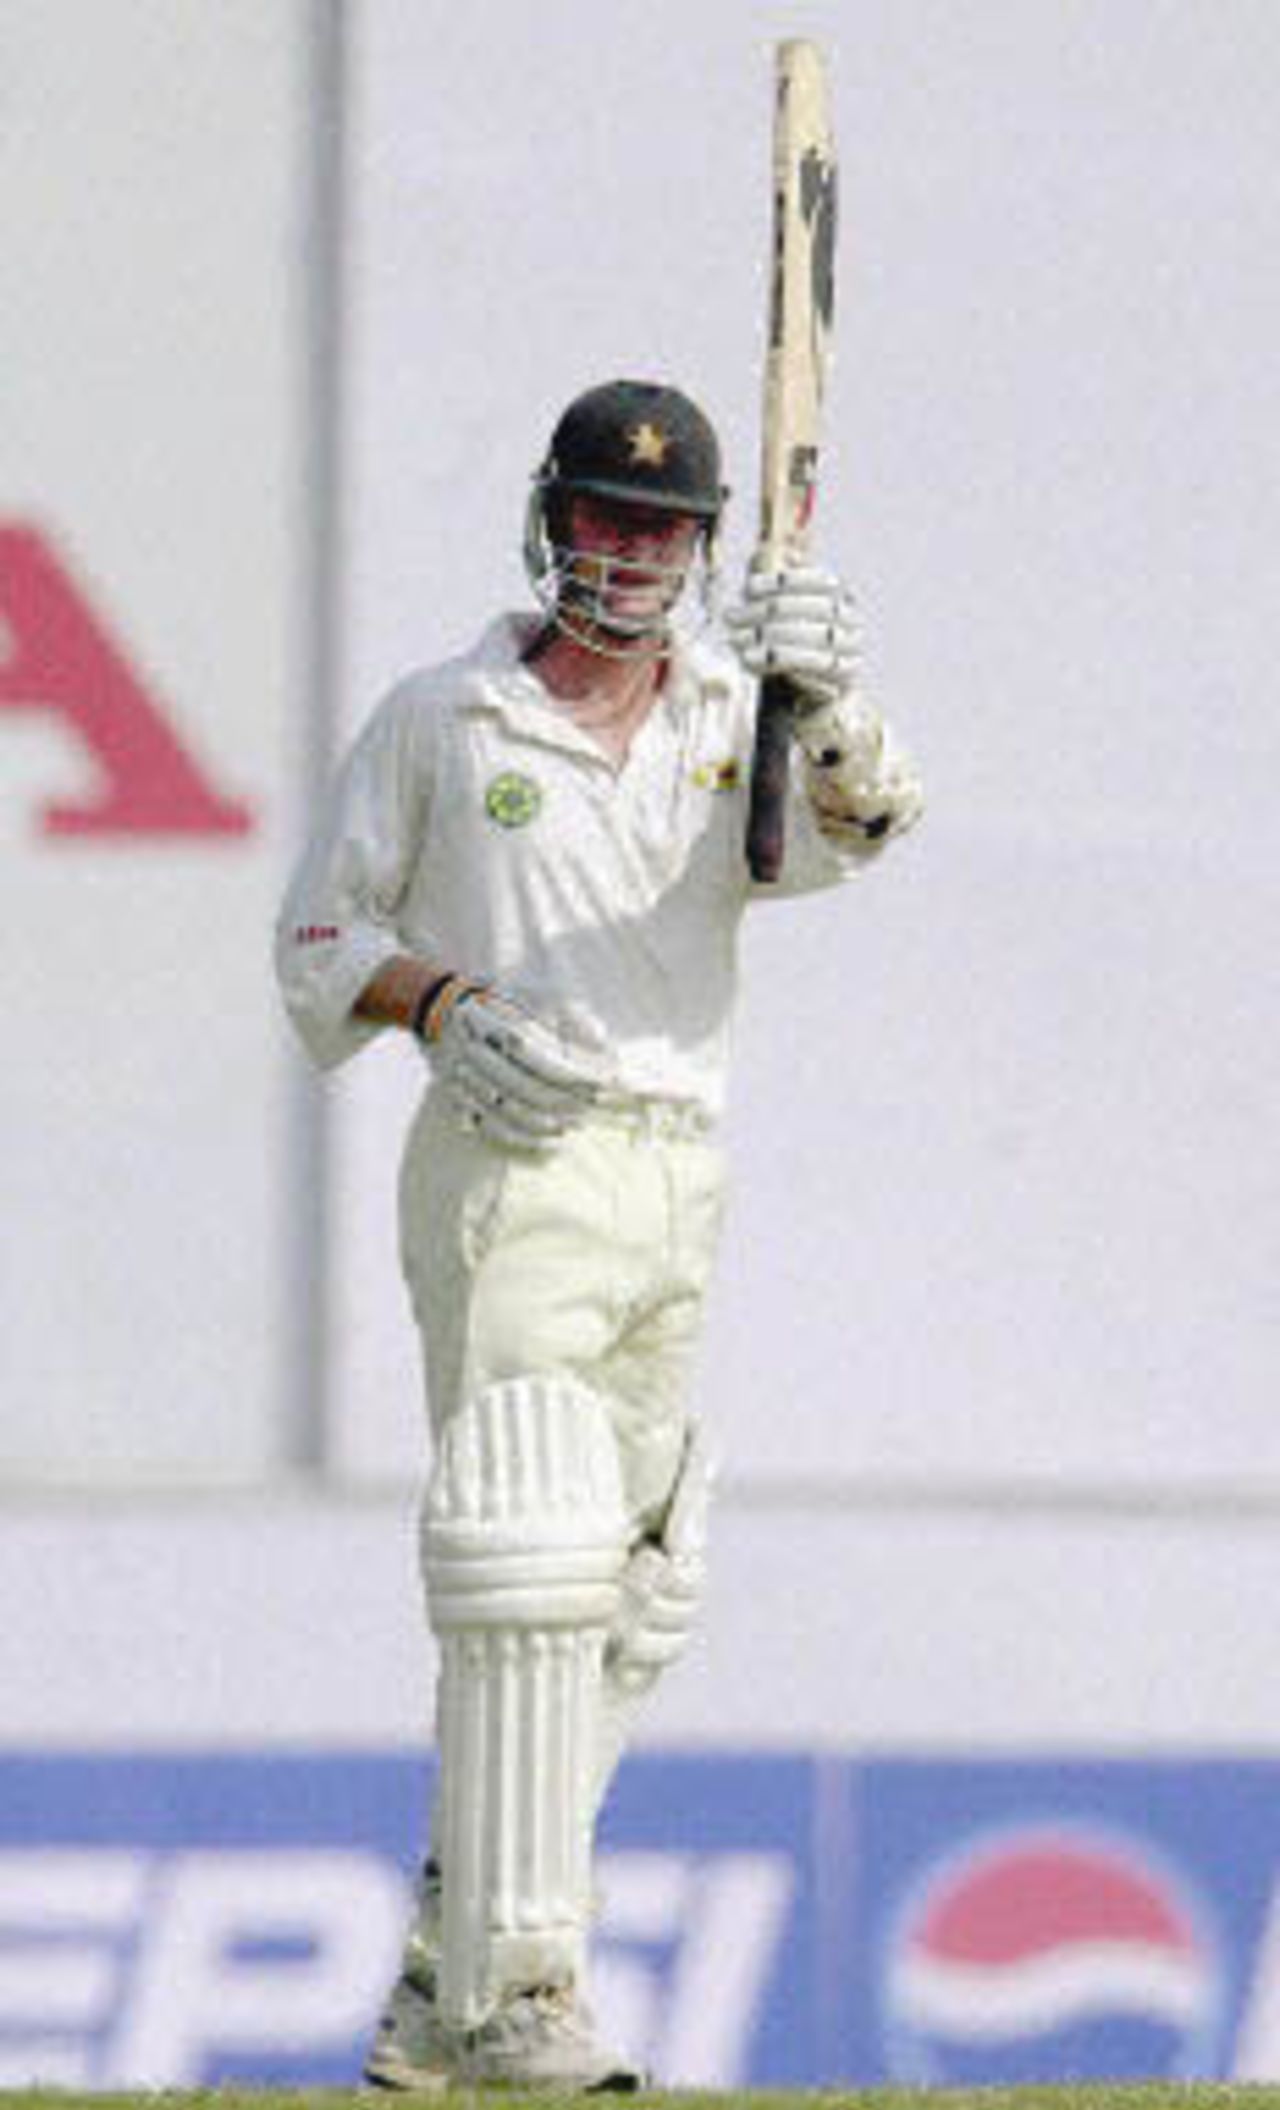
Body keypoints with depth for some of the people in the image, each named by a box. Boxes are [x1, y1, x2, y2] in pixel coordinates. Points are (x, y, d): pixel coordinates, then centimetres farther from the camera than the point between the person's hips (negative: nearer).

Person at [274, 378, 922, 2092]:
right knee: (529, 1573, -17)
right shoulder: (443, 719, 3)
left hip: (677, 1181, 5)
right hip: (508, 1168, -5)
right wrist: (439, 1002, -12)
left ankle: (443, 1981, 19)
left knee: (622, 1607, 8)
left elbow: (852, 824, -12)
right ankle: (513, 1988, -21)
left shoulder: (736, 721, 9)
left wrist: (826, 699, -33)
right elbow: (319, 935, 7)